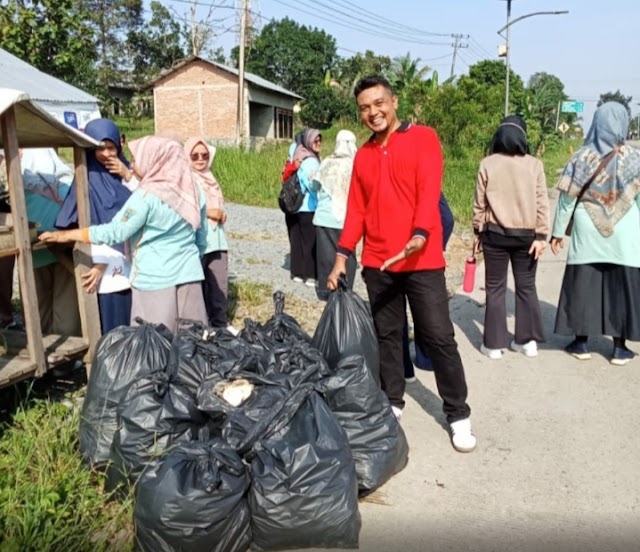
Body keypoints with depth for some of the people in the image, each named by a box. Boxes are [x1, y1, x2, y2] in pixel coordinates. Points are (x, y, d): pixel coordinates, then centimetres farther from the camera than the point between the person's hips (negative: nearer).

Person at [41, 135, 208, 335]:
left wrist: (65, 235, -2)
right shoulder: (193, 191, 5)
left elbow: (114, 232, -11)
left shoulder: (147, 195, -12)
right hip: (190, 275, 6)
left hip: (155, 280, -5)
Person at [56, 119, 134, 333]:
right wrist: (99, 264, -20)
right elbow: (89, 225, -13)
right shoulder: (88, 178, -6)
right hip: (109, 266, -5)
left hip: (134, 261, 5)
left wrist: (128, 176, -7)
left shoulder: (123, 170, 11)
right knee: (114, 324, -3)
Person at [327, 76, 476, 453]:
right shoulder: (363, 155, 14)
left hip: (422, 261, -4)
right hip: (377, 263, 5)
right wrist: (342, 256, 6)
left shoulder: (423, 138, -1)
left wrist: (419, 235, -29)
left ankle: (459, 414, 12)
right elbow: (356, 210, 13)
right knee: (387, 336, 12)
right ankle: (392, 402, 28)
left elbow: (430, 193, -14)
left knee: (439, 338, -1)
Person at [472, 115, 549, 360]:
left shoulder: (487, 164, -4)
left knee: (495, 288, 7)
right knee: (526, 286, 14)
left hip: (495, 233, -1)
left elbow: (479, 203, -1)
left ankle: (493, 344, 10)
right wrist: (541, 235, -1)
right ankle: (527, 340, 18)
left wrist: (478, 232, 8)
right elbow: (542, 203, -4)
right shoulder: (534, 164, -2)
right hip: (526, 234, 1)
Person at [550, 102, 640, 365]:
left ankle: (581, 343, 16)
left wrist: (558, 232, 4)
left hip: (587, 234, 0)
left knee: (582, 286, 9)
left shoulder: (581, 157, -6)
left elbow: (567, 198, -4)